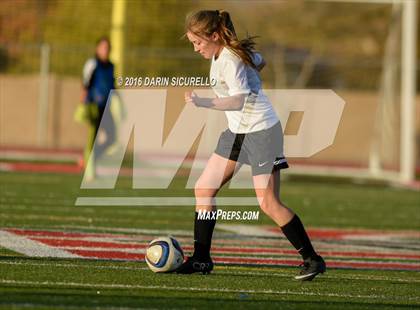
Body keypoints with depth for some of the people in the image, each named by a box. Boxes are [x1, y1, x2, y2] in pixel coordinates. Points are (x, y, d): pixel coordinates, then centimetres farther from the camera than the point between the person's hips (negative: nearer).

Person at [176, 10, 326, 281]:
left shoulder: (230, 61, -23)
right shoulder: (230, 52, 4)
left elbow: (239, 100, -38)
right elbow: (259, 62, 23)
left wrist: (204, 103, -49)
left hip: (261, 131, -10)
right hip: (237, 132, 10)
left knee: (269, 204, -10)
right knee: (203, 189, 4)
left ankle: (312, 260, 0)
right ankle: (201, 259, 8)